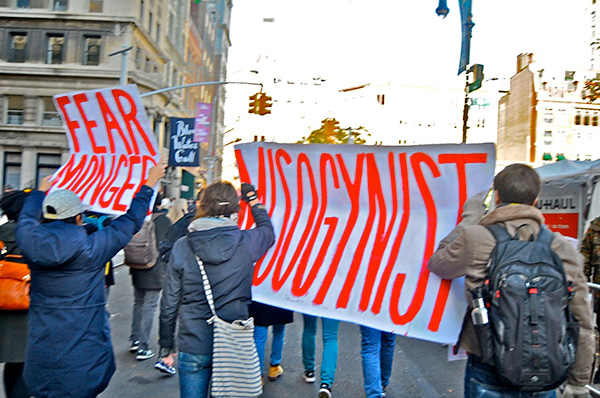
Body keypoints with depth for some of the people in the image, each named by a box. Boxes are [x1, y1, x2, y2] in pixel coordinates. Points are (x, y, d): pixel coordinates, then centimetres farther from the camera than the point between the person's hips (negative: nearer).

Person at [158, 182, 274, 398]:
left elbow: (169, 303, -2)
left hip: (193, 348, 0)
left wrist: (166, 347, 10)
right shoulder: (246, 242, -10)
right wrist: (254, 200, 27)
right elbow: (268, 232, 16)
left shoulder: (182, 246, -8)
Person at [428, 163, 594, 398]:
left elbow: (437, 263, 5)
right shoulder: (561, 248, -5)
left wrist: (468, 220, 10)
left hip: (488, 373, -3)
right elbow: (581, 323, -1)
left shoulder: (475, 238, -15)